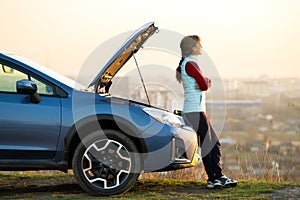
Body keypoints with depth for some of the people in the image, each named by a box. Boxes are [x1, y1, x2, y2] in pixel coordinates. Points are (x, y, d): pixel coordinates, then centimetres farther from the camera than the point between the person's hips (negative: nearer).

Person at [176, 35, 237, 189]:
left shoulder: (190, 63, 19)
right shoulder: (190, 64, -12)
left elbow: (207, 84, 16)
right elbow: (204, 85, -18)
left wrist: (205, 82, -6)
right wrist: (205, 81, 4)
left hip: (199, 110, 10)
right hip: (195, 111, -10)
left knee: (215, 143, 10)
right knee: (207, 145, -9)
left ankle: (219, 176, 12)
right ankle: (212, 179, -6)